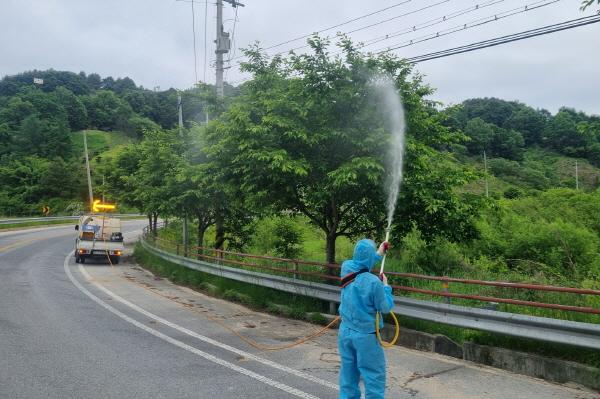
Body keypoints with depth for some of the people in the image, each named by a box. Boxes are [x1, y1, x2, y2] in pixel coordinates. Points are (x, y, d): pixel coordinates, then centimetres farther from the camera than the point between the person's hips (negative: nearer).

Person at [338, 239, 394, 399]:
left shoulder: (346, 268, -5)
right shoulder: (374, 282, -24)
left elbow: (360, 263, 20)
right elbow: (385, 308, -11)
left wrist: (379, 254, 29)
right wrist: (386, 287, 3)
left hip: (345, 332, 6)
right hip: (365, 336, -6)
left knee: (348, 373, 16)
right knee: (374, 377, 6)